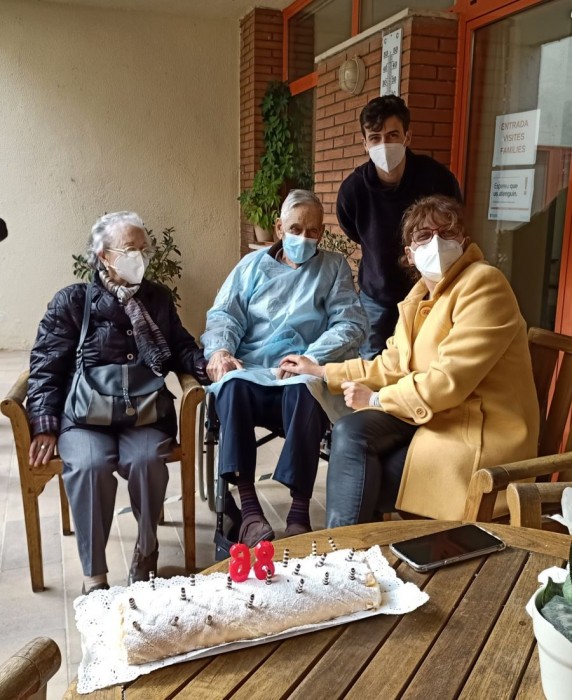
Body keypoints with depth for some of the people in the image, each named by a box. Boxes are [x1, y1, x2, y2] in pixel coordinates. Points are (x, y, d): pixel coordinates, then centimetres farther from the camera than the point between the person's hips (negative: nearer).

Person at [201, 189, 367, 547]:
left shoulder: (335, 267, 14)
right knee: (232, 386, -33)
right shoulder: (252, 264, 20)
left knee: (304, 391, -37)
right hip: (250, 371, 2)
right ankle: (249, 506, -33)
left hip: (304, 376, -1)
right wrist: (219, 349, -13)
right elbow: (224, 314, 11)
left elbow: (352, 325, 1)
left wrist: (309, 360, -16)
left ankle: (300, 511, -32)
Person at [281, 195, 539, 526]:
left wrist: (377, 399, -14)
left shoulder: (482, 284, -17)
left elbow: (449, 379, -25)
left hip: (482, 429, -8)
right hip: (433, 413, 8)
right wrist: (322, 372, 16)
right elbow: (394, 365, 15)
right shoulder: (420, 296, 12)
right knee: (350, 432, -13)